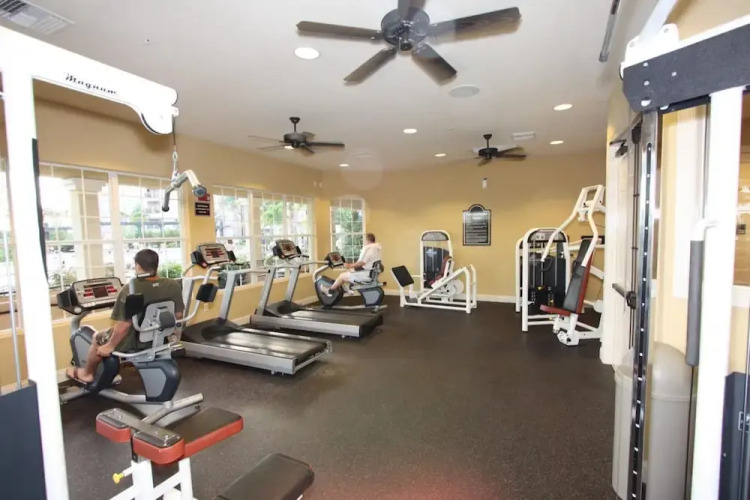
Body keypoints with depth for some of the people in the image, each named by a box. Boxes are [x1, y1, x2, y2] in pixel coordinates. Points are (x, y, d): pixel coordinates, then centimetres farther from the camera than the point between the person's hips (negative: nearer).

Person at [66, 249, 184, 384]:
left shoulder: (130, 290, -26)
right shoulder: (174, 285, -12)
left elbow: (124, 325, -24)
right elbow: (178, 315, -3)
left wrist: (110, 346, -8)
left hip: (134, 342, -5)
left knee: (98, 337, 26)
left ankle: (87, 374, 47)